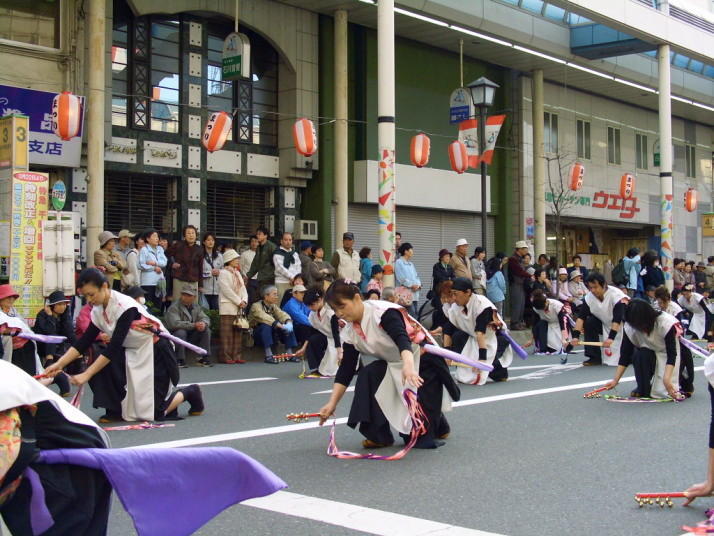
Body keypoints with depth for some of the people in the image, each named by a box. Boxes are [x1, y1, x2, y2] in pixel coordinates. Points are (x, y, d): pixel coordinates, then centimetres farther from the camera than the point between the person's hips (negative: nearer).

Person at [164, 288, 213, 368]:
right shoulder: (174, 307, -15)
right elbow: (174, 323, -29)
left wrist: (203, 323, -24)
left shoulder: (195, 306, 7)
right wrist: (194, 325, -33)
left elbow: (205, 318, 4)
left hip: (191, 336, 6)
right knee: (180, 332, -36)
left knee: (206, 330, -12)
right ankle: (180, 360, -24)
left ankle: (203, 358, -7)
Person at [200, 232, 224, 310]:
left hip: (217, 289, 4)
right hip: (204, 289, -4)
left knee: (216, 310, 2)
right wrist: (210, 273, -11)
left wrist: (219, 272, -4)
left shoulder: (219, 255, 11)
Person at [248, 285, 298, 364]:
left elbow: (281, 314, -6)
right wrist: (280, 325, -41)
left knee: (288, 327, -13)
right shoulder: (256, 306, -13)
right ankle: (269, 356, -39)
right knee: (266, 326, -35)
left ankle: (290, 354, -18)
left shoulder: (273, 306, 11)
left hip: (271, 335, 6)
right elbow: (264, 317, -30)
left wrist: (288, 322, -29)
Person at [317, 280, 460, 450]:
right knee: (367, 376, -21)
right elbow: (346, 369, -2)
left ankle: (438, 427, 22)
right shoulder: (350, 331, -4)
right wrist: (332, 403, -11)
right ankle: (378, 435, -11)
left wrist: (408, 366, -62)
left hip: (424, 361, -7)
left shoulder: (383, 312, -27)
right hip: (394, 365, 7)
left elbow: (403, 339, -43)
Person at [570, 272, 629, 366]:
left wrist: (611, 337, -48)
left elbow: (618, 320, -39)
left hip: (622, 324, -5)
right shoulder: (589, 297, -16)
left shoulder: (616, 295, -32)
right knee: (589, 322, -17)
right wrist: (576, 336, -31)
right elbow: (581, 317, -19)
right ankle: (595, 358, -8)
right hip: (605, 324, 5)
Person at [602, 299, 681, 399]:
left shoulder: (666, 323, -31)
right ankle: (643, 390, -11)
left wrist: (666, 379, -43)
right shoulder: (630, 327, -21)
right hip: (649, 354, 4)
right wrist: (615, 380, -22)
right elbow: (625, 355, -15)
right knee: (638, 355, -33)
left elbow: (671, 354, -31)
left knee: (665, 392, -23)